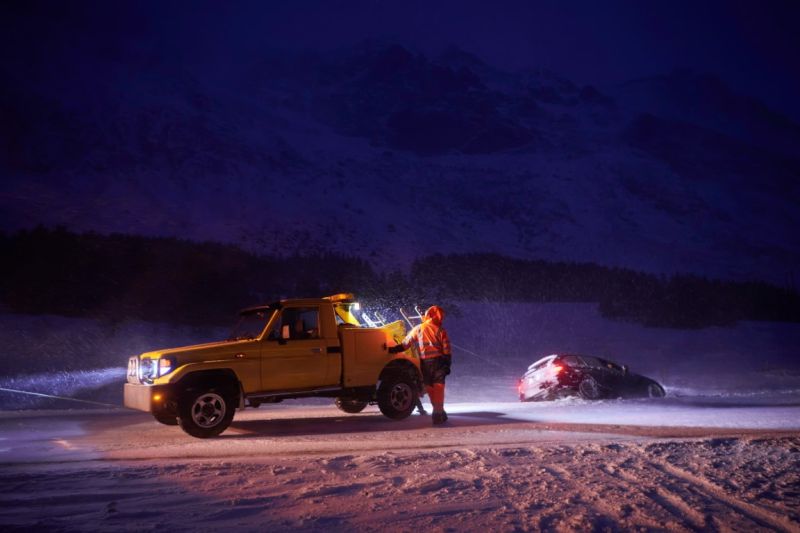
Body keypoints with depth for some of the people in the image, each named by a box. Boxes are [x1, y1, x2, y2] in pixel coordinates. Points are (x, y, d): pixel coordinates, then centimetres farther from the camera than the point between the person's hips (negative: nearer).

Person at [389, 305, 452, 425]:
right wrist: (447, 364, 2)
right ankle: (438, 412, -8)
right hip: (438, 361, -1)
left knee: (430, 388, 12)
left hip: (425, 363, 1)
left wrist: (392, 350, 10)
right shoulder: (440, 330, 1)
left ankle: (439, 412, 17)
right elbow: (447, 350, -3)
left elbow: (405, 344, 2)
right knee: (438, 387, -1)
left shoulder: (418, 329, 3)